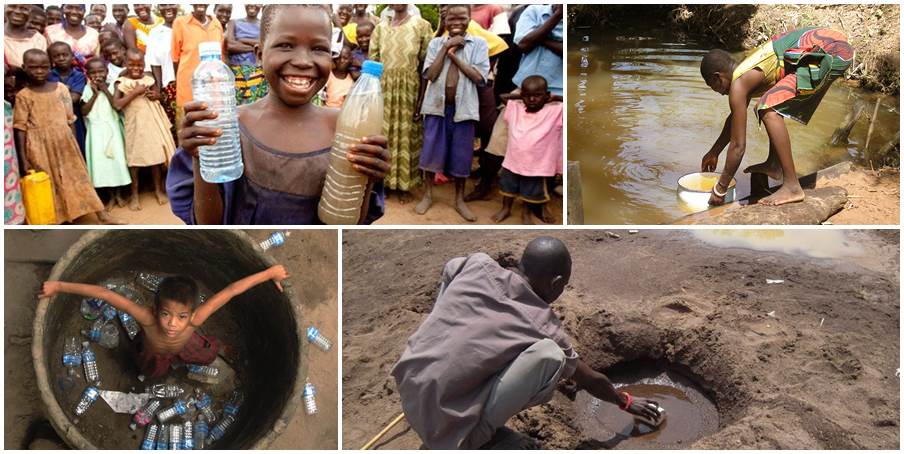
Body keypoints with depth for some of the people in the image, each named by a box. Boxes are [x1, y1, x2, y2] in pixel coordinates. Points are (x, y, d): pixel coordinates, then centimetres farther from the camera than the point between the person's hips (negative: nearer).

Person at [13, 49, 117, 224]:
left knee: (76, 176, 8)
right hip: (40, 146, -2)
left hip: (64, 141, 2)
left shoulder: (61, 88, 2)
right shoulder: (23, 96, -5)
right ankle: (55, 218, 15)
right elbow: (21, 128, -5)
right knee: (48, 183, 6)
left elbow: (70, 119, 7)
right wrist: (23, 159, -8)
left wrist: (74, 144, 7)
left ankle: (101, 213, 9)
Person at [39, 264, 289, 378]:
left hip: (182, 344, 0)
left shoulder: (194, 320, -50)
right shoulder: (148, 319, -52)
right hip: (153, 352, 0)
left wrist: (272, 272, -44)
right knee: (154, 370, 30)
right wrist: (59, 286, -46)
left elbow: (232, 290, -48)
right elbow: (104, 293, -51)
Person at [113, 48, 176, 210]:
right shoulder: (121, 82, -8)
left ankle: (158, 189, 23)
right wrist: (135, 92, -20)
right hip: (134, 125, -3)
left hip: (153, 122, 3)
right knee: (134, 158, 4)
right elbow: (117, 105, -17)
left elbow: (158, 94, 18)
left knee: (157, 154, 8)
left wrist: (155, 95, -6)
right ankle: (134, 194, 14)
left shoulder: (149, 79, 3)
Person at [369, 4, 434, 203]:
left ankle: (404, 185, 15)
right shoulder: (380, 28, 8)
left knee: (407, 136, 4)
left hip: (409, 90, -2)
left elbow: (426, 65, -5)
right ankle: (383, 180, 19)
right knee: (383, 135, 7)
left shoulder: (421, 26, -1)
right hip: (384, 90, 3)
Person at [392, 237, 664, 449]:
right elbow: (590, 381, 11)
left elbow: (447, 272, 25)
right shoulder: (543, 327, -6)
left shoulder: (479, 265, -1)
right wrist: (626, 402, 30)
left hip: (408, 390, 6)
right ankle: (472, 439, -3)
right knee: (549, 356, -13)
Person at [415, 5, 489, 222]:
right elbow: (430, 74, -8)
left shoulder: (479, 44, 0)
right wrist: (446, 47, -11)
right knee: (431, 151, 7)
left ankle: (459, 200, 22)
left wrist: (455, 55, -11)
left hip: (463, 108, -1)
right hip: (437, 106, 1)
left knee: (461, 155, 7)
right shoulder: (436, 43, 3)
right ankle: (428, 195, 22)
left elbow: (479, 77, -11)